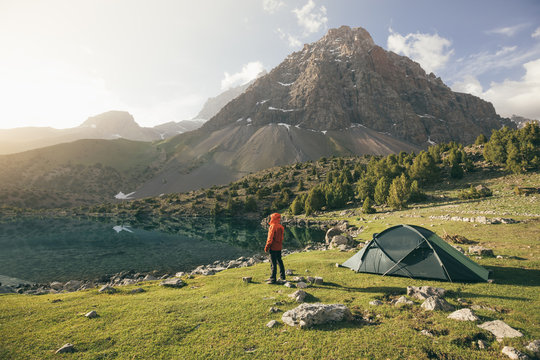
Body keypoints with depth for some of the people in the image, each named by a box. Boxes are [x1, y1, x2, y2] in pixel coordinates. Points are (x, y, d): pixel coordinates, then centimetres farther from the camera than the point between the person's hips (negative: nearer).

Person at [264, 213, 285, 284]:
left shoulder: (273, 226, -16)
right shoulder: (280, 226, 8)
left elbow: (270, 238, -16)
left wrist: (267, 247, -10)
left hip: (273, 247, -8)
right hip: (279, 247, 8)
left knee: (273, 263, -3)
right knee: (279, 261, 17)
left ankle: (273, 279, 1)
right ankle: (282, 277, 25)